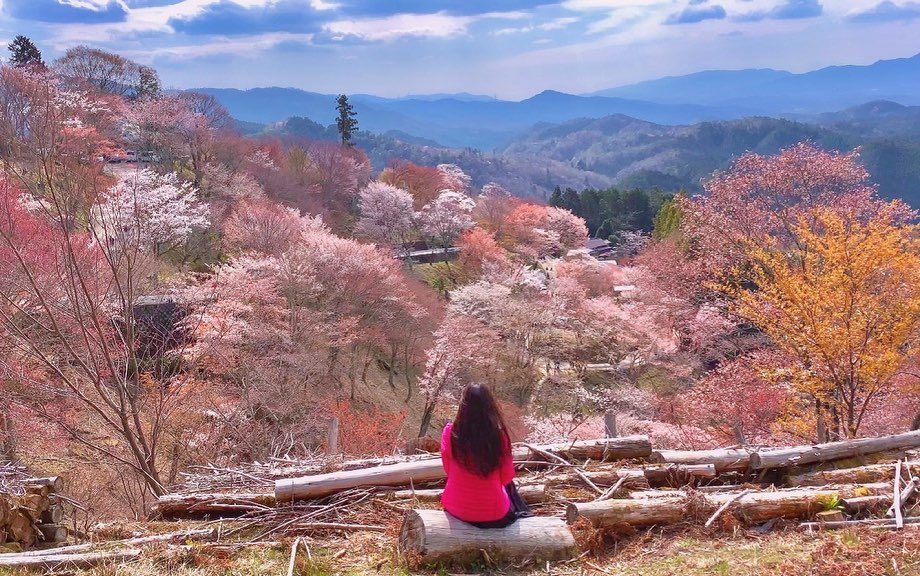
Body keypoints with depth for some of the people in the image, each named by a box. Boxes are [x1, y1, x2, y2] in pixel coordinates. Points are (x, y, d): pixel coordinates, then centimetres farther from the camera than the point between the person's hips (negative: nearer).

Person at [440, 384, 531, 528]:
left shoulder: (450, 432, -16)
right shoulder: (499, 435, -20)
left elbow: (448, 470, -1)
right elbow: (507, 478, -7)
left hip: (455, 509, 2)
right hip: (494, 514, -1)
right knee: (509, 486, 32)